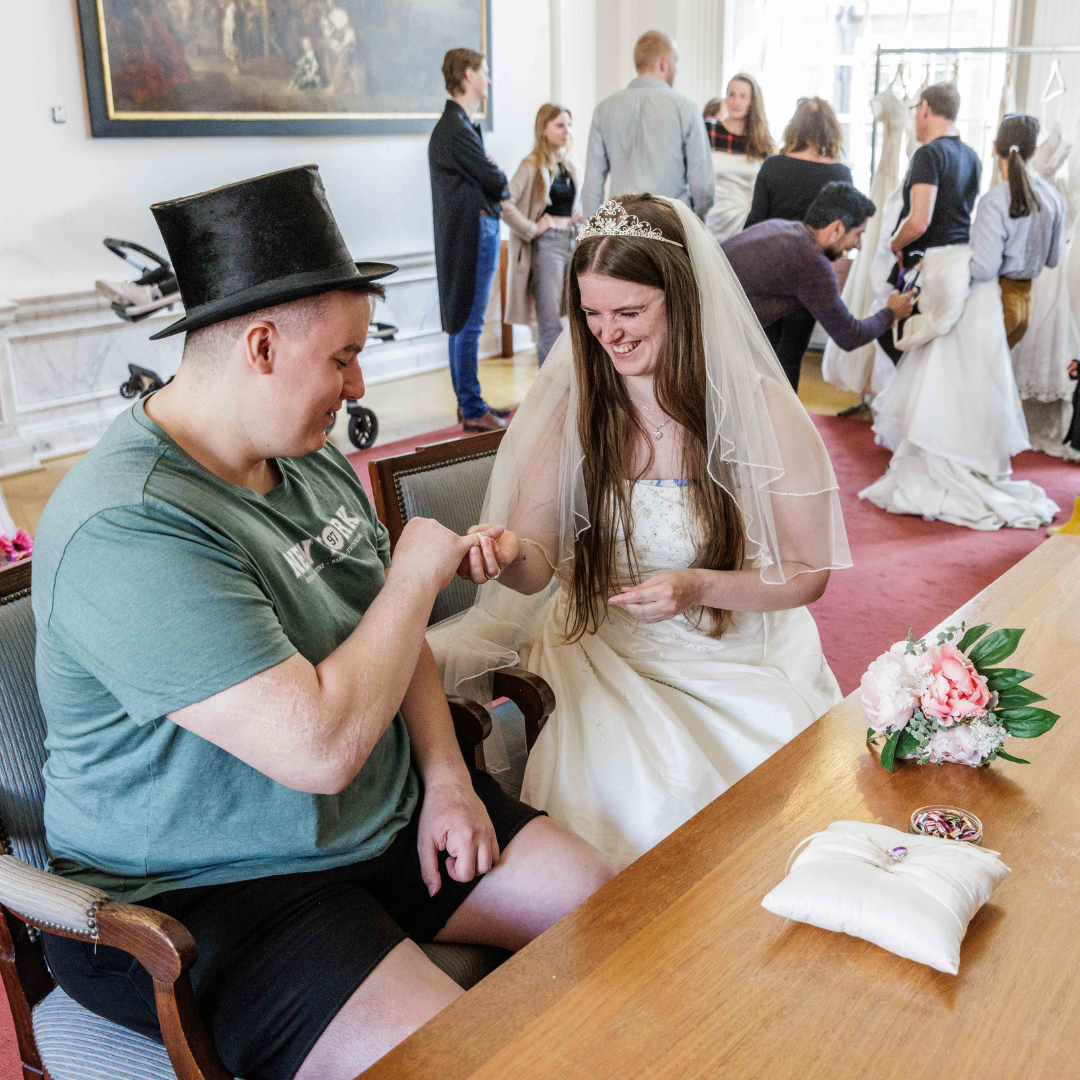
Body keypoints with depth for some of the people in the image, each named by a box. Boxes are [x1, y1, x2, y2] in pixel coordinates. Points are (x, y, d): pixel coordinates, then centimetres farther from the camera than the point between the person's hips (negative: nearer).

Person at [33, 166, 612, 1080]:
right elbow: (320, 746, -32)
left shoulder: (316, 463, 5)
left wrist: (446, 777, -1)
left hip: (393, 821, 8)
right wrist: (415, 573, -18)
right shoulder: (130, 530, -27)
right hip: (198, 900, -8)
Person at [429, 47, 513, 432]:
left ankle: (469, 402, 22)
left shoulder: (457, 124, 18)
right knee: (468, 324, -7)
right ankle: (473, 411, -2)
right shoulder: (456, 130, -16)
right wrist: (502, 183, 5)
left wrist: (494, 185, -5)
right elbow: (496, 183, -16)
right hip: (473, 231, -11)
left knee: (463, 322, 14)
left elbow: (484, 176, 15)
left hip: (473, 231, 11)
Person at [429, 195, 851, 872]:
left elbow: (809, 575, 0)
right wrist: (511, 557, -23)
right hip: (603, 653, 1)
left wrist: (700, 587, -17)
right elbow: (539, 567, 1)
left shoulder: (761, 410, -6)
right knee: (647, 794, -24)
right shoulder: (567, 407, -1)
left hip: (740, 657, 0)